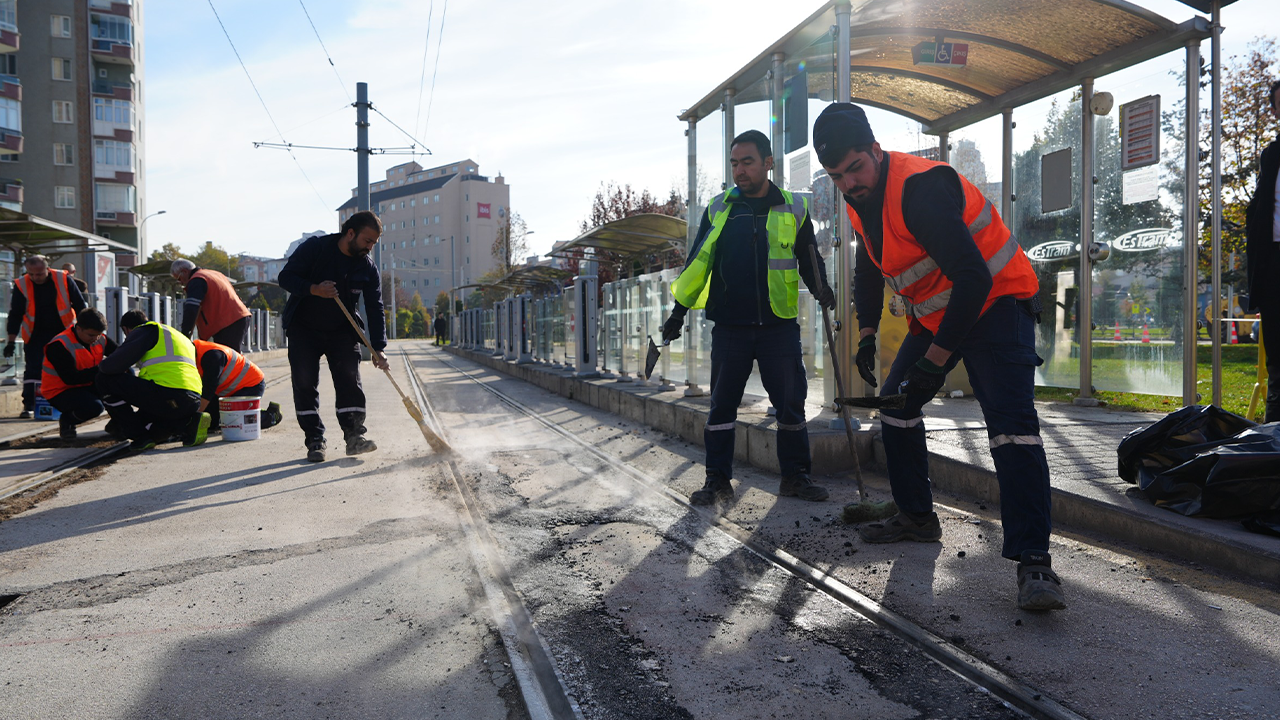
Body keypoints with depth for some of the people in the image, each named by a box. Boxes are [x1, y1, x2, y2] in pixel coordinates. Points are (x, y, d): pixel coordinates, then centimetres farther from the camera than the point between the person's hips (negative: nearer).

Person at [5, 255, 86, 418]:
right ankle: (28, 406, -3)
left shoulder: (63, 279, -13)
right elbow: (15, 314, -7)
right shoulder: (21, 285, -11)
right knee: (33, 368, -6)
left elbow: (79, 305, -3)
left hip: (63, 331, 0)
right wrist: (11, 341, -10)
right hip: (36, 333, 0)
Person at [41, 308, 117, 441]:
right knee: (94, 406, -36)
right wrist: (98, 370, -37)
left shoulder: (101, 339, -1)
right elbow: (70, 378, -30)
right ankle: (66, 421, 0)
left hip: (87, 386, 7)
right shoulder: (59, 345, -23)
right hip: (60, 392, -7)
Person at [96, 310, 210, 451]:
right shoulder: (177, 335, 32)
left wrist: (102, 364, 21)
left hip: (166, 397, -9)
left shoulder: (143, 331, 7)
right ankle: (187, 423, 6)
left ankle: (141, 436, 3)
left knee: (105, 380, 7)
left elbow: (112, 366, -3)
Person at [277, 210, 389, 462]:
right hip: (303, 330, -2)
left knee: (349, 378, -10)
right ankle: (314, 440, 1)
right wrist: (314, 289, -32)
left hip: (342, 331, 2)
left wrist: (377, 348, -18)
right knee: (305, 383, -5)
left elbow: (374, 309, -8)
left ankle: (354, 435, -6)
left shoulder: (368, 268, -6)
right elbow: (286, 277, -13)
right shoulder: (314, 248, -13)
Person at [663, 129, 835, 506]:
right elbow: (698, 262, 10)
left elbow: (808, 260, 13)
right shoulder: (718, 209, 7)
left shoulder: (793, 209, 5)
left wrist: (821, 288, -7)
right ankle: (717, 480, 13)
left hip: (780, 326, 0)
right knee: (722, 405, 3)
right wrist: (679, 311, 6)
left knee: (791, 403, 3)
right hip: (730, 327, 1)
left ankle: (795, 476, 17)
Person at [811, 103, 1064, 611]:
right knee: (896, 404, 10)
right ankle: (916, 517, 26)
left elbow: (974, 278, -31)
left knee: (1011, 425, -21)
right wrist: (866, 336, 8)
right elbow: (868, 270, 19)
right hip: (933, 316, 9)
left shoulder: (919, 187, -27)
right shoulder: (859, 200, 2)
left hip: (995, 303, -9)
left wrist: (937, 359, -29)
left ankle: (1033, 561, -22)